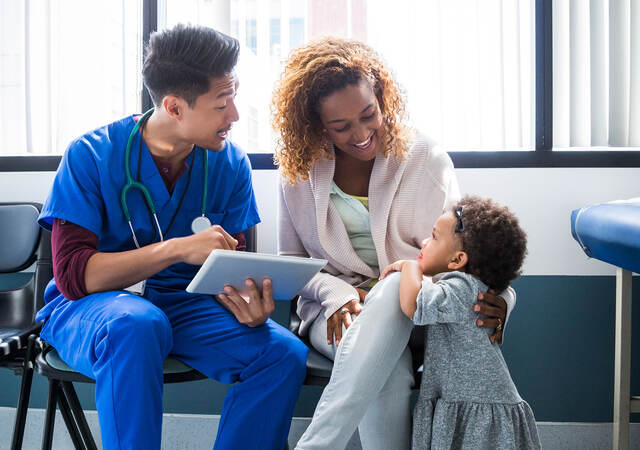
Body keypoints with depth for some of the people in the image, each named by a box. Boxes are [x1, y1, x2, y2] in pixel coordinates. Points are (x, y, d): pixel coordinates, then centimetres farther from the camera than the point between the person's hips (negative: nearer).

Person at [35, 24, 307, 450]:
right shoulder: (91, 155, -13)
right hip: (91, 304, -3)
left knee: (285, 353, -20)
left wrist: (247, 303, -24)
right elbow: (72, 274, -19)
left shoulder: (231, 164, -2)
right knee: (137, 325, -39)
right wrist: (178, 248, -30)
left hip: (183, 303, 4)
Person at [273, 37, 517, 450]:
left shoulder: (423, 157, 0)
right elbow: (290, 259, 10)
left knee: (396, 289, -40)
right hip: (334, 310, 0)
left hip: (412, 308, 0)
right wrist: (335, 292, -12)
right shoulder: (300, 171, 4)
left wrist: (498, 296, -27)